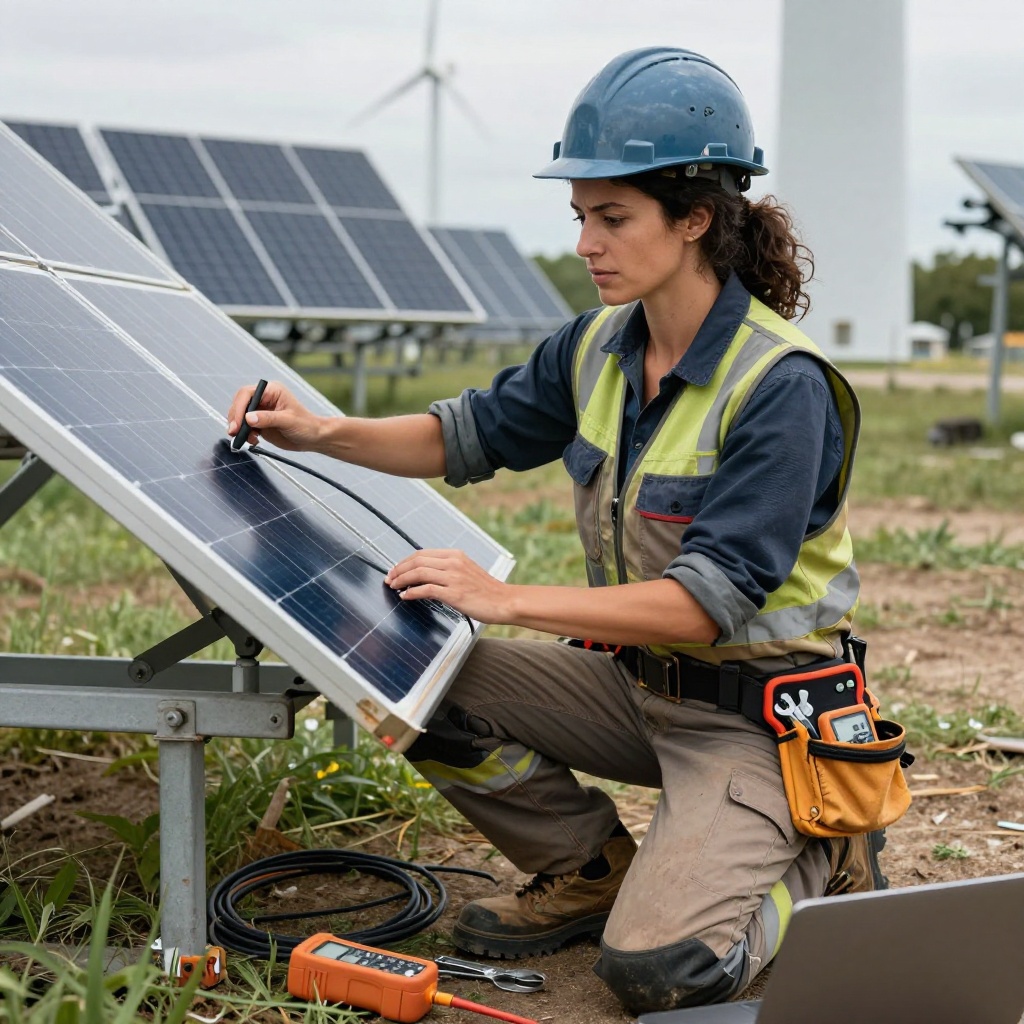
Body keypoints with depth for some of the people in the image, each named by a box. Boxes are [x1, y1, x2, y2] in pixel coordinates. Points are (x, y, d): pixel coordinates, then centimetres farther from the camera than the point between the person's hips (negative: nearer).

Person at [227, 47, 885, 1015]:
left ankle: (821, 862, 10)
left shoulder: (782, 385, -23)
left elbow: (709, 600, -27)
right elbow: (472, 433, 13)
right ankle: (593, 866, 13)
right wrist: (322, 433, -3)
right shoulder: (597, 346, -1)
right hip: (637, 679, 7)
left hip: (758, 709, -7)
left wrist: (507, 598, -28)